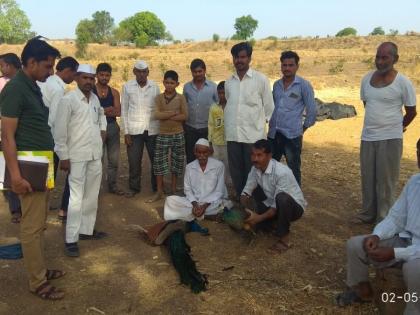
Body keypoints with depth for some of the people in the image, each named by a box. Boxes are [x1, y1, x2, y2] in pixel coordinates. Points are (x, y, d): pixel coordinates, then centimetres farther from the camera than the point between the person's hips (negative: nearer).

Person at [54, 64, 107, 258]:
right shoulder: (68, 100, -12)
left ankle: (86, 229, 28)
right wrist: (63, 157, -15)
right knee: (77, 198, -6)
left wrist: (103, 129, 15)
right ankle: (71, 240, 3)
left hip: (96, 155, 7)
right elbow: (60, 130, -13)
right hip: (77, 156, -7)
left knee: (92, 195, 14)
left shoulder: (95, 98, 9)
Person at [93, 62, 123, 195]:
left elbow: (118, 112, -2)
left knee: (114, 159, 10)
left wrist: (101, 111, -16)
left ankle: (112, 185, 23)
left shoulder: (114, 92, 8)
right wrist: (108, 110, -15)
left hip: (112, 127, 4)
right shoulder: (90, 91, -4)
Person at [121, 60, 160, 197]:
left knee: (156, 160, 8)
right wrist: (126, 132, -3)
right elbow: (124, 110, 2)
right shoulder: (127, 86, 0)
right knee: (134, 161, 5)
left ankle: (157, 187, 24)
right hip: (134, 130, -1)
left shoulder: (155, 87, 2)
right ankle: (134, 187, 22)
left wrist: (161, 130, 0)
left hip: (153, 129, 1)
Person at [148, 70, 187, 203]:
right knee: (159, 162, 0)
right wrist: (174, 113, -16)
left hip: (177, 135, -1)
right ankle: (159, 192, 11)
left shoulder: (181, 98, -3)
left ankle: (173, 189, 22)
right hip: (162, 135, 1)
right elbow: (156, 115, -12)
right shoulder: (159, 97, 1)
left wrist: (165, 116, -14)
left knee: (176, 162, 7)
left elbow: (185, 116, -12)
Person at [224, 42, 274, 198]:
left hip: (253, 134, -4)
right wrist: (230, 121, 12)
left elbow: (269, 106, 1)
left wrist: (260, 122, 4)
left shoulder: (261, 79, -4)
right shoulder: (229, 81, 9)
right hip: (232, 134, 4)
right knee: (235, 171, 11)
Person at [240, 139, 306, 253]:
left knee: (282, 198, -39)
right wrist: (244, 211, -21)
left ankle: (284, 239, -20)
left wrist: (260, 218, -35)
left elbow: (278, 205, -29)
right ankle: (277, 222, 16)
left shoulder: (282, 172, -32)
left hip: (294, 206, -6)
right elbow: (246, 192, -3)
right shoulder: (255, 169, -10)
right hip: (272, 205, 7)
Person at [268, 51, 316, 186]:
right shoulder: (276, 84, 11)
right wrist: (271, 124, 15)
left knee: (293, 170, 5)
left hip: (292, 135, -5)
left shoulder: (304, 85, -4)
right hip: (273, 133, 6)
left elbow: (312, 110, -2)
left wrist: (303, 128, 1)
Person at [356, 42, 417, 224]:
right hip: (367, 137, 5)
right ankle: (368, 213, 25)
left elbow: (411, 112, 1)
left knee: (385, 181, 2)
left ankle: (384, 219, 13)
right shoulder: (367, 79, 5)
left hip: (390, 139, -5)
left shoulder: (403, 83, -9)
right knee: (367, 178, 11)